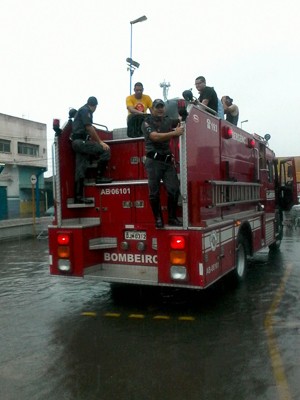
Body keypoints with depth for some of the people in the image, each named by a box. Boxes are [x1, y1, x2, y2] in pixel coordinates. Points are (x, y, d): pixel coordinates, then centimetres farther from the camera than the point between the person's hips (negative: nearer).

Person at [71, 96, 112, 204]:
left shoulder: (83, 110, 26)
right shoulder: (85, 110, -3)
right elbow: (89, 127, -12)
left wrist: (96, 141, 43)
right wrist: (100, 142, -13)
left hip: (78, 143, 10)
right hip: (80, 141, -10)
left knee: (80, 170, 4)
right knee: (105, 150, -17)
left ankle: (78, 196, 1)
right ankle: (99, 177, -14)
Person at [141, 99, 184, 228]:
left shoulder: (168, 121, 14)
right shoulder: (147, 122, -1)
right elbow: (155, 136, -17)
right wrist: (174, 133, -24)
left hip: (168, 161, 4)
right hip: (154, 161, -4)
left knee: (174, 190, -2)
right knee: (154, 192, -2)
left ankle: (172, 218, 9)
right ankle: (158, 219, 10)